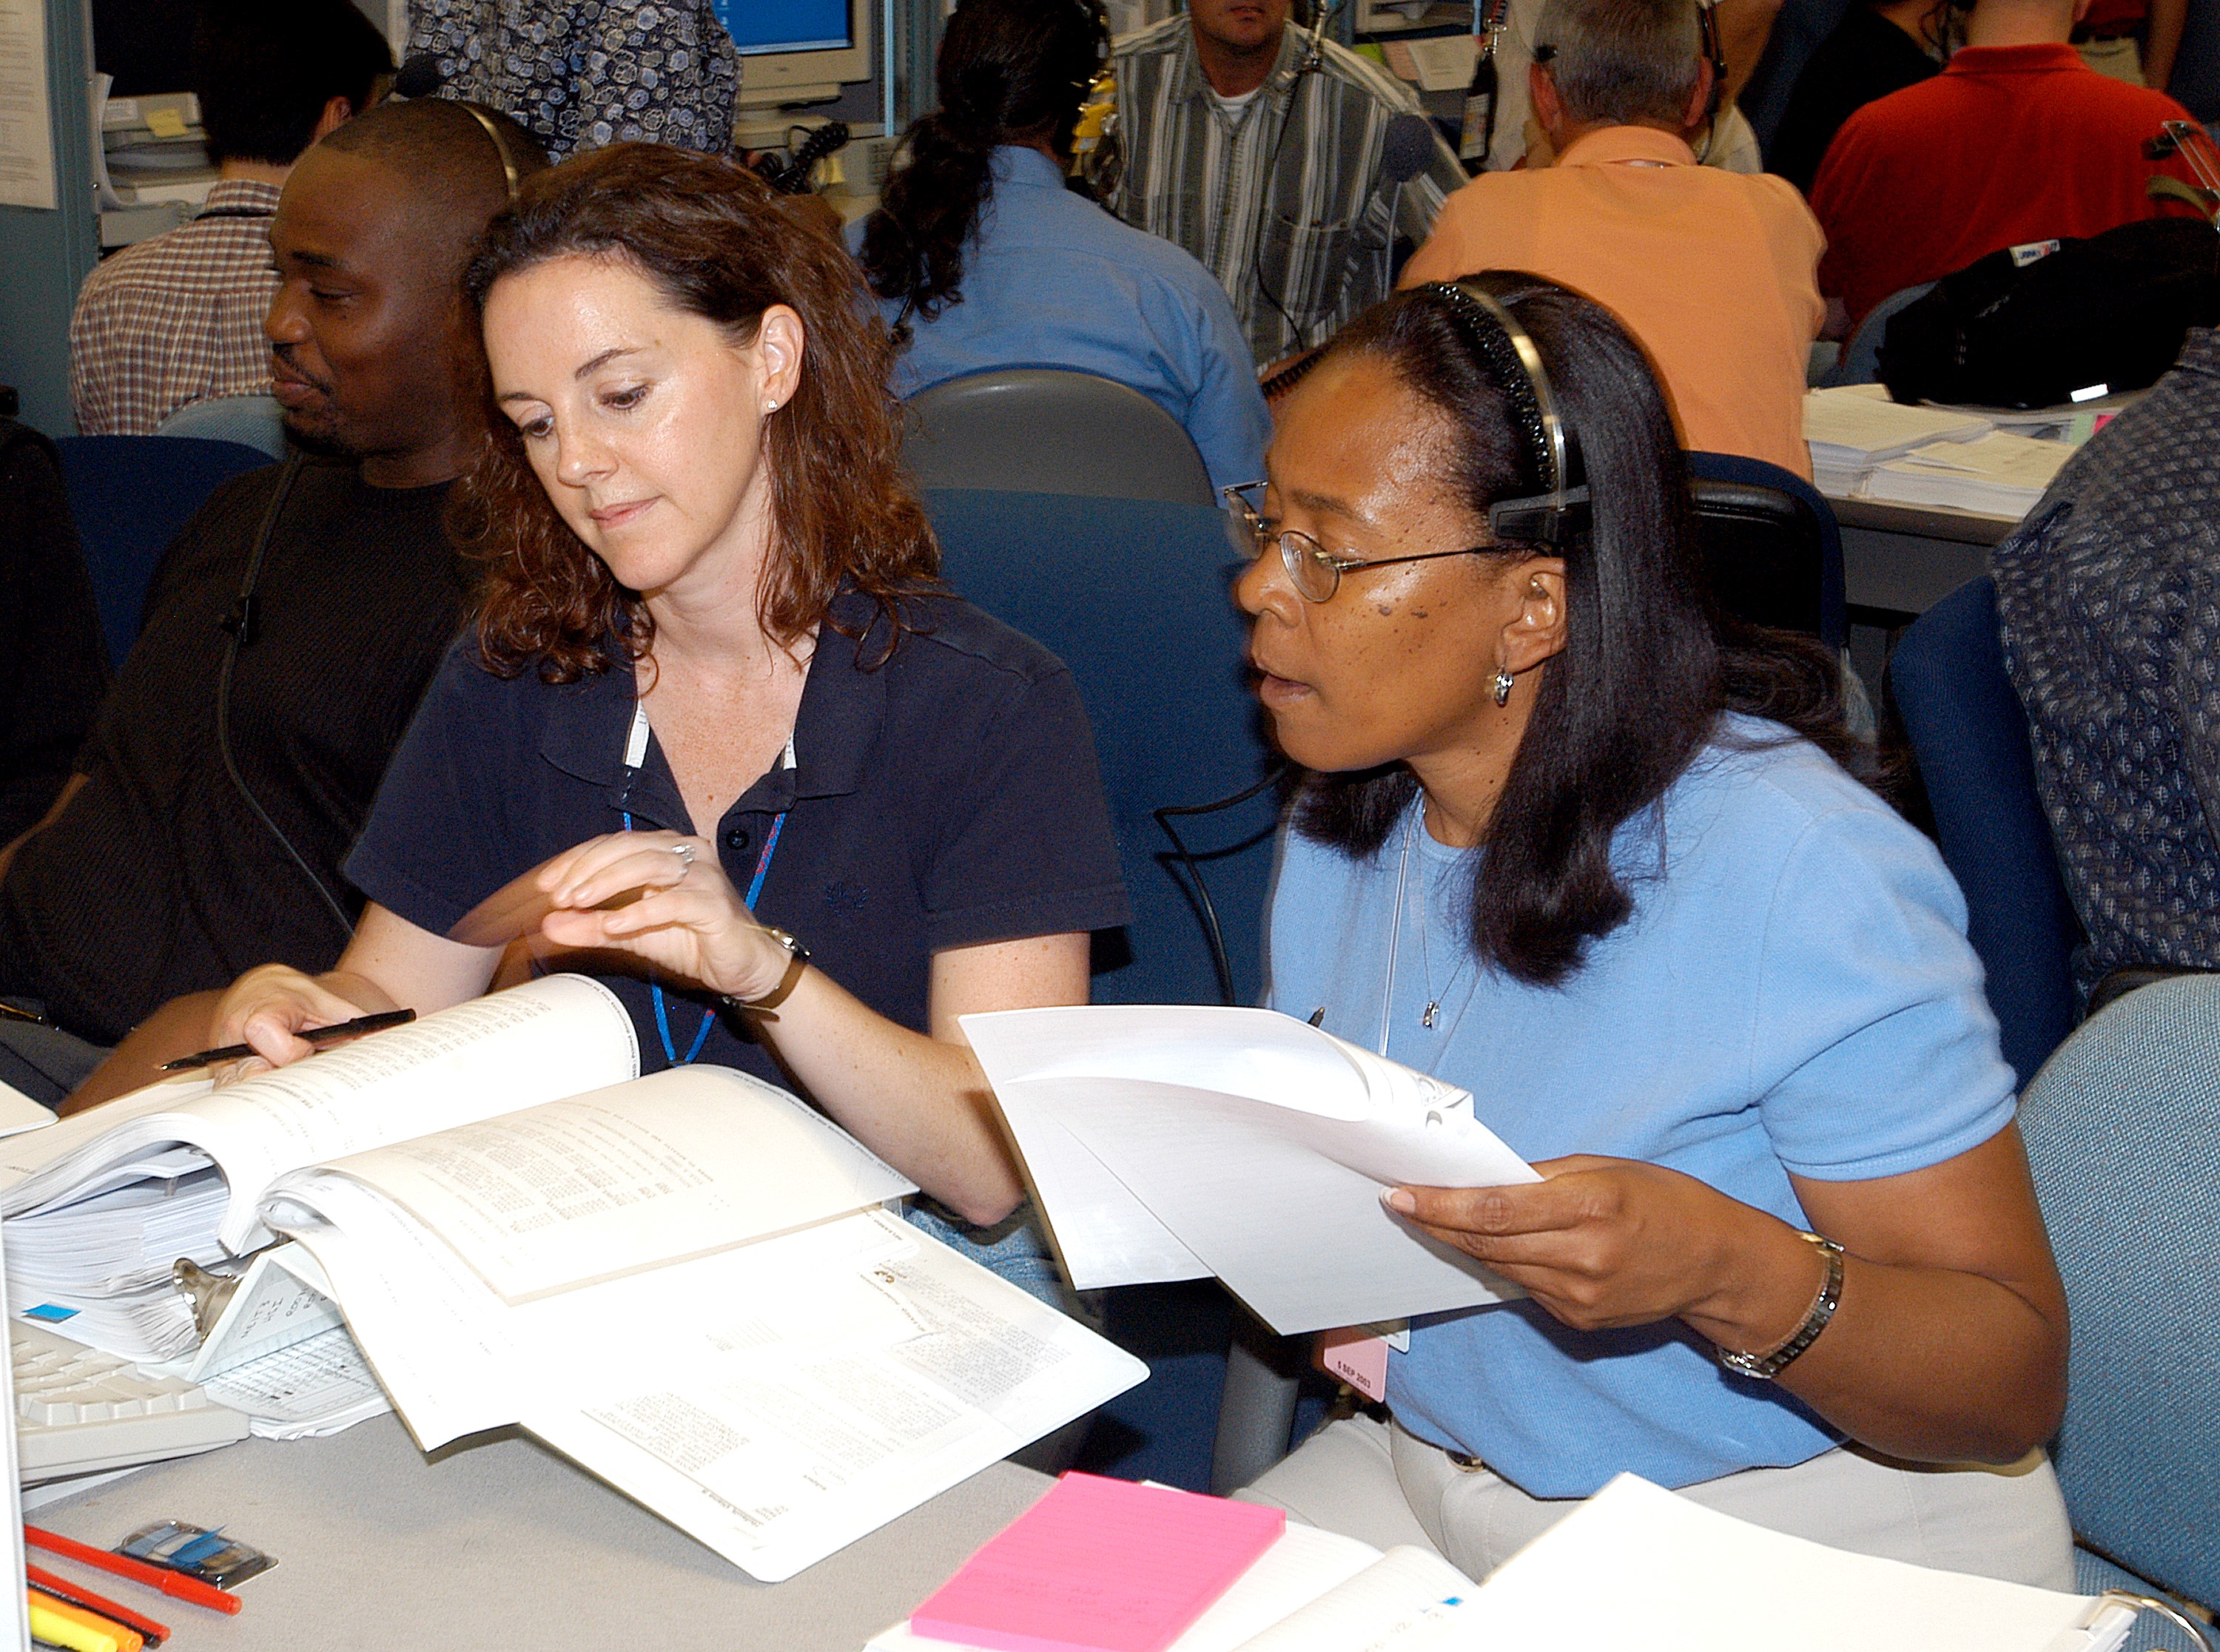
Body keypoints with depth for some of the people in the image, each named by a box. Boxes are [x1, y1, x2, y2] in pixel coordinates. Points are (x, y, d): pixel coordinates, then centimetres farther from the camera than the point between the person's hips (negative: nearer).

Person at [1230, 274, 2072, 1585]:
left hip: (1804, 1556, -5)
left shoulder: (1803, 876, -22)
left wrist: (1728, 1273, -36)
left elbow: (2015, 1384, -20)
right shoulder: (1342, 835, 3)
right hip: (1424, 1472, 5)